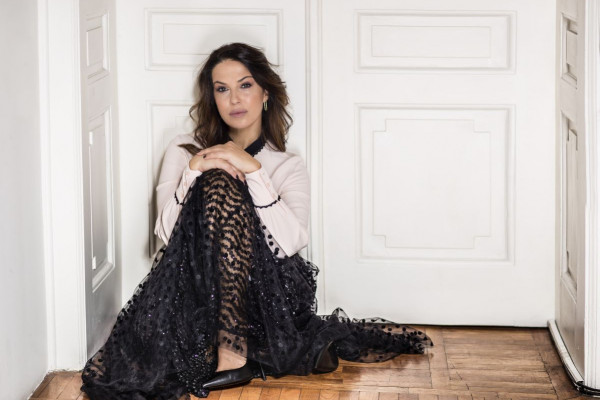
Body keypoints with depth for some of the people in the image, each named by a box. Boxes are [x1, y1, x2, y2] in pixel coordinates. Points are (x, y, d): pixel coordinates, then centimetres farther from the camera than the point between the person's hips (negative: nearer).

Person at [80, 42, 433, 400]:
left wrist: (253, 170, -18)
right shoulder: (185, 151, 13)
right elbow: (167, 233, -3)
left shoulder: (289, 166, 10)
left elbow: (289, 243, -11)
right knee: (218, 181, -22)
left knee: (220, 185, -22)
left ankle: (232, 352, -28)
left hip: (262, 288, 0)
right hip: (196, 286, 1)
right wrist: (194, 171, -16)